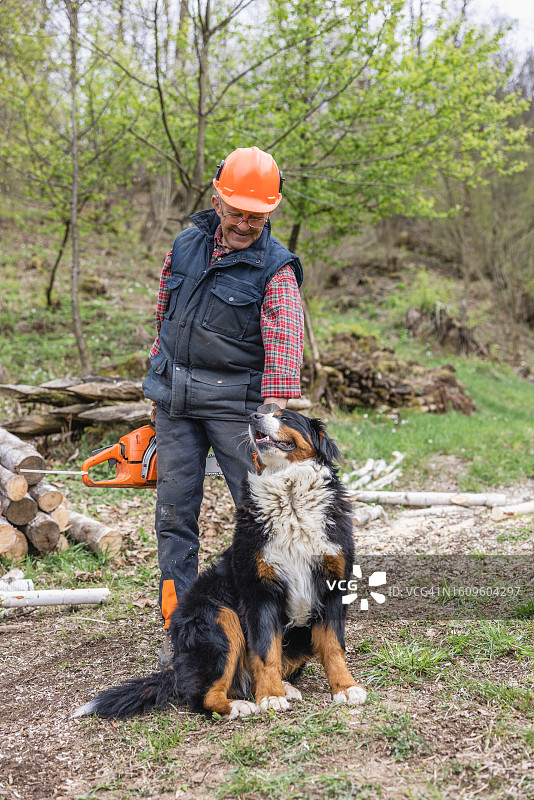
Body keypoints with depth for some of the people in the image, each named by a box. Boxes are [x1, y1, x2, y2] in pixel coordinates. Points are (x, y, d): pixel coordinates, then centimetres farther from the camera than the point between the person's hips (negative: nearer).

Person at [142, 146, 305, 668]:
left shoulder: (276, 270, -11)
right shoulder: (186, 245, 6)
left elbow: (284, 351, -22)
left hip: (235, 400, -4)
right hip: (175, 398, 5)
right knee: (174, 512, 5)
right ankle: (178, 630, 13)